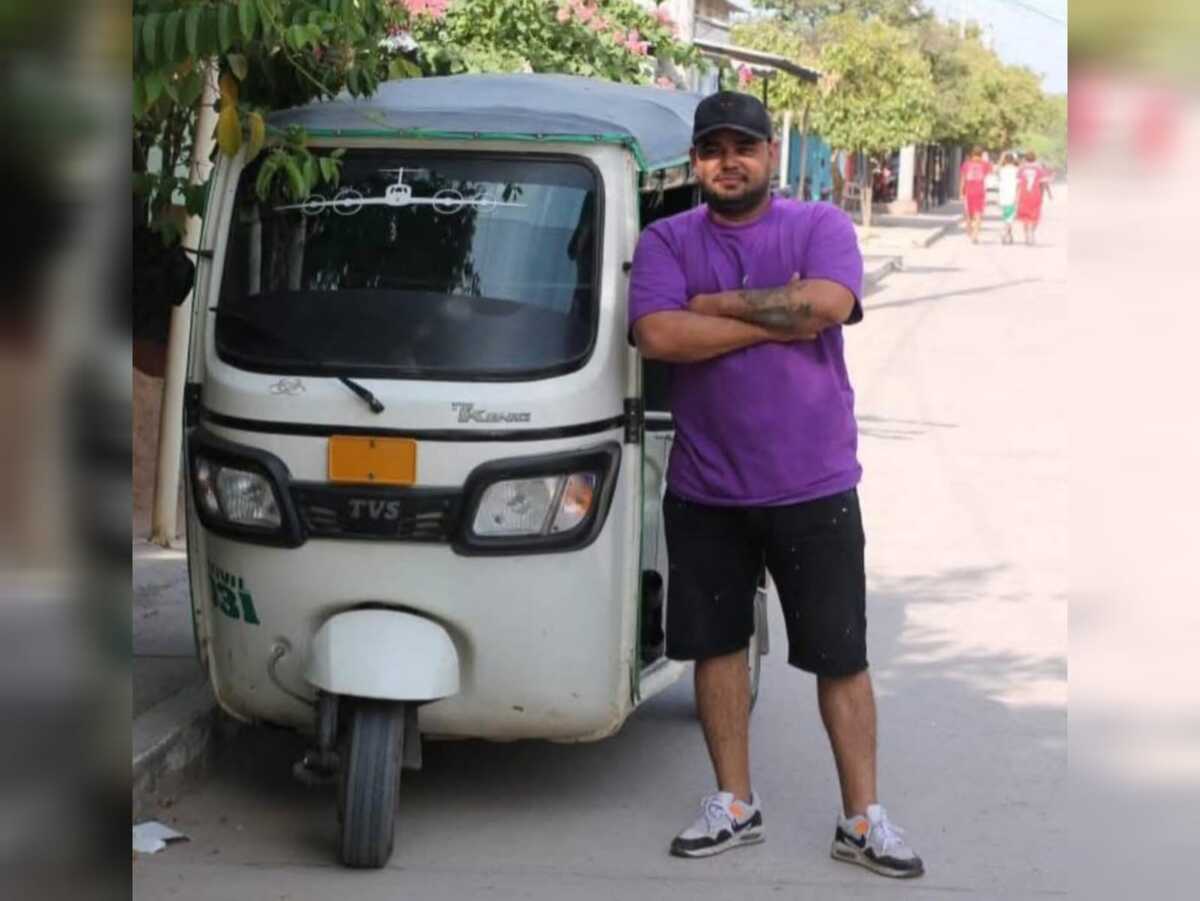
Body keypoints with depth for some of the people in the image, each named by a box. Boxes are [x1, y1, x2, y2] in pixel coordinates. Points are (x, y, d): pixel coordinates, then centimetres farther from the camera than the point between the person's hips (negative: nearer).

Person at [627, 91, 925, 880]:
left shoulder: (822, 226, -1)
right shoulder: (667, 241, 3)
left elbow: (828, 304, -22)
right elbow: (658, 335, -15)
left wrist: (715, 303, -13)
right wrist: (776, 317, -14)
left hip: (815, 487, -2)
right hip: (705, 489, 2)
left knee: (841, 656, 3)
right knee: (717, 644, 12)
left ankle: (863, 820, 11)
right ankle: (735, 804, 26)